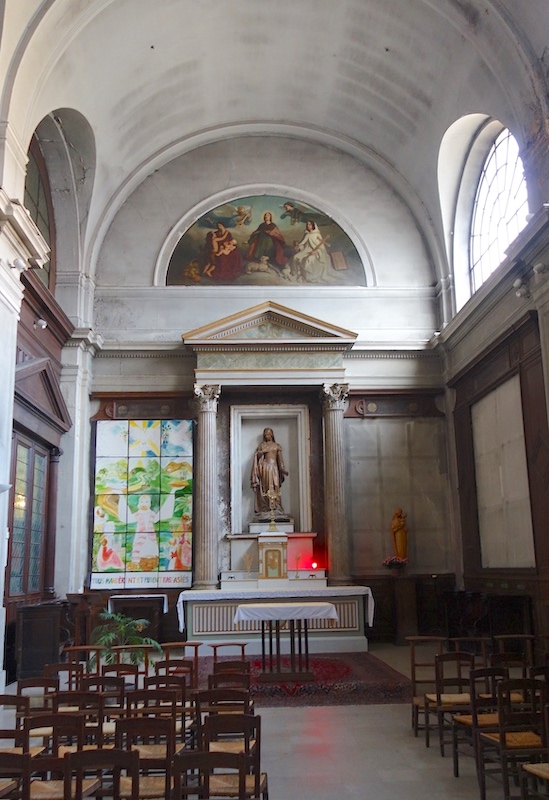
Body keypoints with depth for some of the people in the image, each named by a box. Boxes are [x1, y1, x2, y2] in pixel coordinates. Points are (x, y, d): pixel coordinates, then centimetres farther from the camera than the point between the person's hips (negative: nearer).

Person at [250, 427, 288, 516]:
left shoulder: (277, 446, 14)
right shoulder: (261, 445, 13)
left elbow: (280, 459, 10)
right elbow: (257, 456, 6)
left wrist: (283, 469, -1)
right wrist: (262, 452, -13)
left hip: (274, 467, 1)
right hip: (265, 466, -1)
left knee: (275, 487, -8)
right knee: (265, 487, -6)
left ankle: (275, 507, -10)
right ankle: (266, 508, -7)